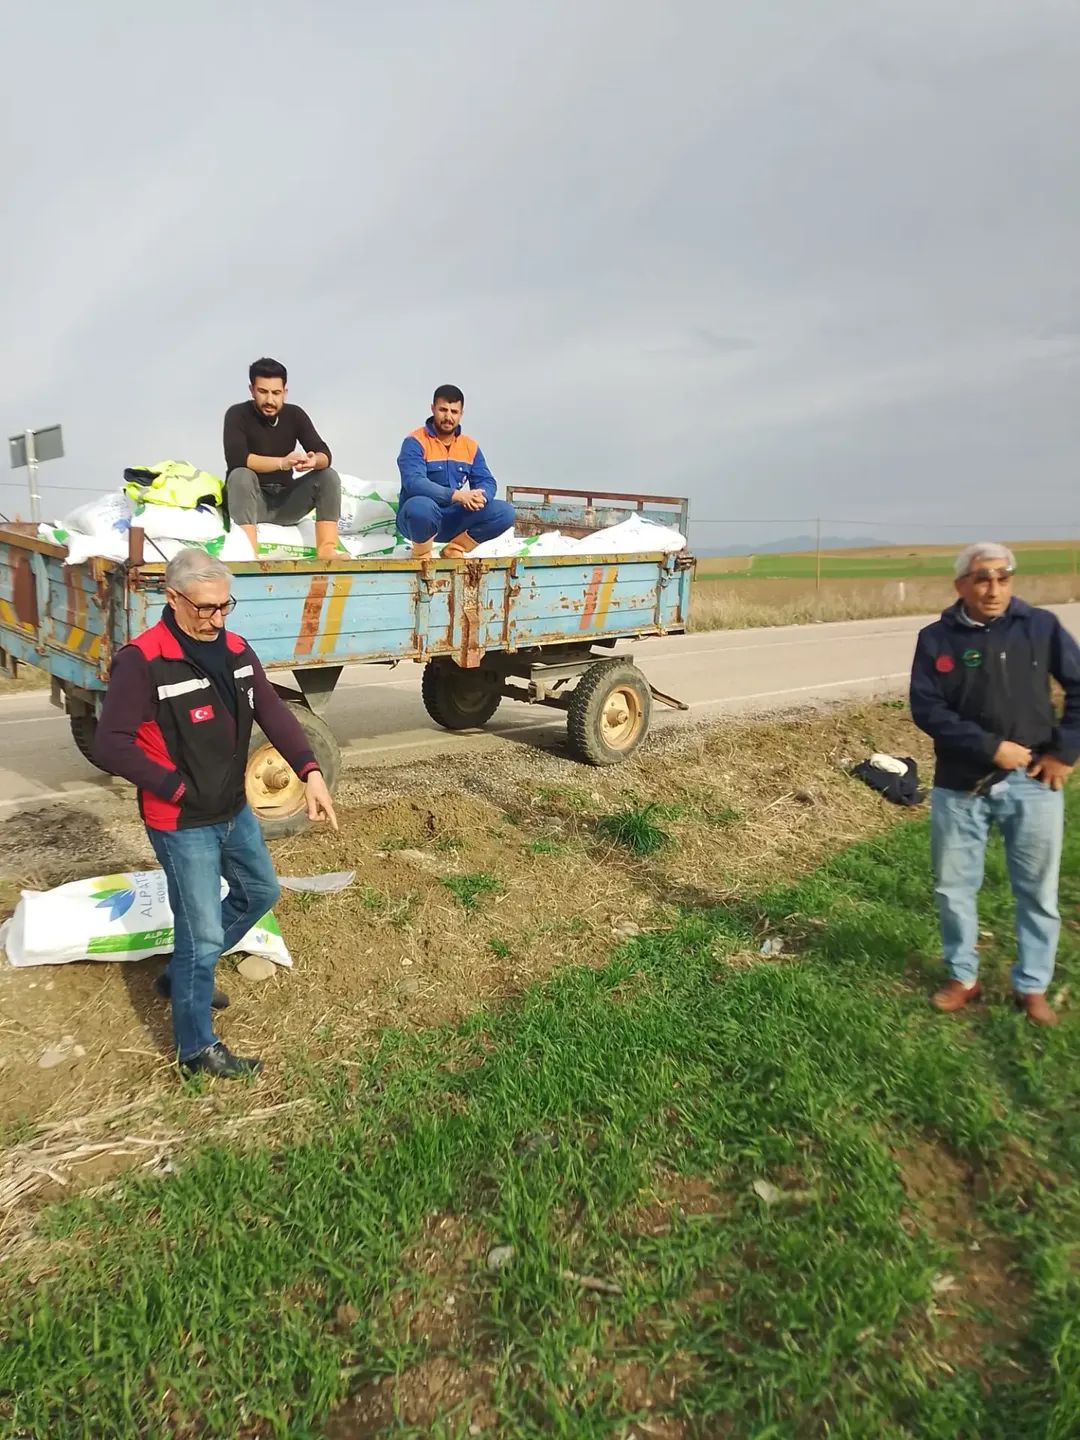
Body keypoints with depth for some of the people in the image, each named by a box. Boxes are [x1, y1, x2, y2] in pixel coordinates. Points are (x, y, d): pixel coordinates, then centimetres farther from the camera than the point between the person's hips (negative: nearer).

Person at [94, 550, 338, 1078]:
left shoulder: (236, 651, 1)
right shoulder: (142, 661, -21)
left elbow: (273, 713, -5)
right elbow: (109, 745, -23)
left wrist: (310, 772, -18)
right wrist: (175, 788, -20)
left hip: (234, 811, 8)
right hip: (182, 824, -8)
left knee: (260, 893, 24)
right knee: (203, 935, 1)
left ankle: (182, 975, 42)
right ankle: (196, 1049, 21)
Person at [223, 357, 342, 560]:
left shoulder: (295, 414, 2)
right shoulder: (238, 414, -9)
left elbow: (324, 454, -8)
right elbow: (236, 459, -26)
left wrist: (314, 461, -34)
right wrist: (282, 463, -38)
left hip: (285, 500, 3)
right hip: (251, 501, -3)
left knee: (328, 476, -16)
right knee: (240, 476, -33)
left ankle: (326, 551, -29)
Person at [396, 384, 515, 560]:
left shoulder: (470, 446, 7)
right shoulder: (415, 442, -11)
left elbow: (487, 482, 2)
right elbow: (414, 483, -25)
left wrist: (478, 496, -24)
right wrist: (457, 495, -35)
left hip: (452, 519, 4)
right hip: (420, 518, -4)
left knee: (505, 512, -13)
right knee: (421, 506, -41)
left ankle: (455, 548, 2)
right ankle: (422, 553, -8)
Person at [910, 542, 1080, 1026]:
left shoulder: (1041, 626, -2)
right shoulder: (936, 638, -3)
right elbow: (925, 708, -9)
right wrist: (990, 747, -16)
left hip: (1032, 784, 0)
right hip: (960, 786, 0)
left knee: (1037, 891, 9)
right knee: (953, 887, 11)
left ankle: (1032, 986, 28)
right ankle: (962, 976, 30)